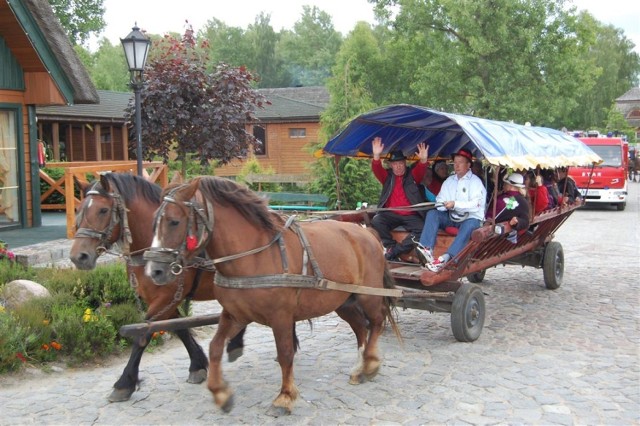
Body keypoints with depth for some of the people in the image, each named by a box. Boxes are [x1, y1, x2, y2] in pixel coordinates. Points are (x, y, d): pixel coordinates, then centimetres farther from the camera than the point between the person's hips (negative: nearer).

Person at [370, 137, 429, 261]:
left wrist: (423, 160, -36)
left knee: (422, 229, -27)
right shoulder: (387, 176, 12)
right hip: (391, 214, 0)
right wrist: (376, 156, -29)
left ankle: (393, 251, -22)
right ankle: (391, 246, -15)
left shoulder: (412, 175, 10)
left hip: (411, 215, 0)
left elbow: (420, 170, -11)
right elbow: (377, 170, -7)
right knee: (376, 221, -29)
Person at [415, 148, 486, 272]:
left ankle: (446, 258, -53)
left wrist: (455, 204, -23)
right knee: (432, 213, -19)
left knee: (469, 224, -38)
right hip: (452, 217, 5)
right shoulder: (449, 181, 17)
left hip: (471, 218, -5)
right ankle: (426, 249, -39)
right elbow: (440, 201, 14)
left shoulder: (475, 181, -1)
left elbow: (476, 204, -13)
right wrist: (442, 204, -11)